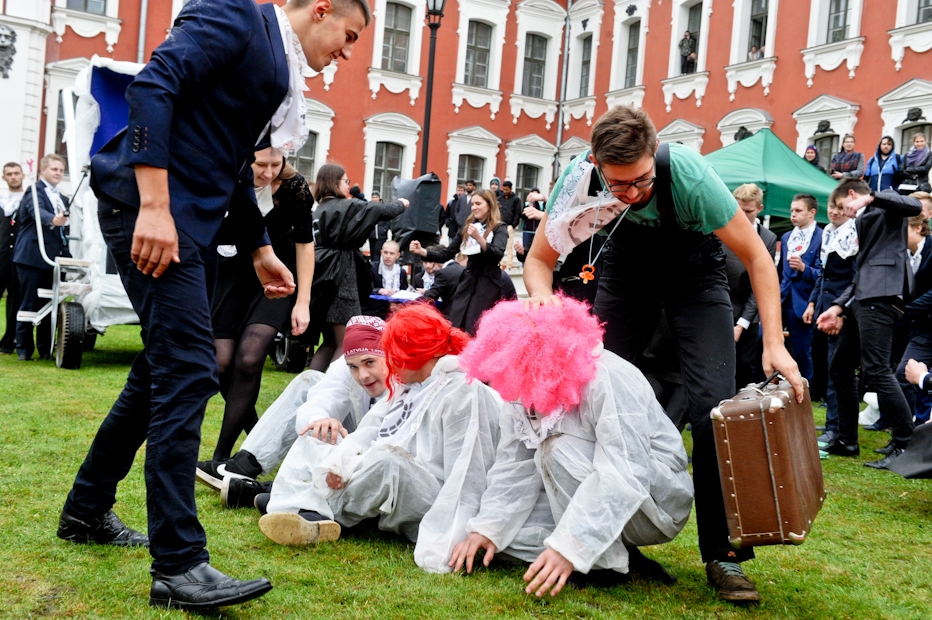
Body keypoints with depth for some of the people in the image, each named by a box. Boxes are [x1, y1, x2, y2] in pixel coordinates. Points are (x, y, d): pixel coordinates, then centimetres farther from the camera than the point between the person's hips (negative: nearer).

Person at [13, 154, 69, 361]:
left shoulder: (62, 199, 18)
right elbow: (38, 211, -27)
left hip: (53, 258, 7)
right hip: (32, 257, -7)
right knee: (29, 304, -1)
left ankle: (45, 348, 14)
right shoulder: (34, 191, -6)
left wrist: (66, 254, 11)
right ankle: (23, 348, 6)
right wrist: (53, 219, -47)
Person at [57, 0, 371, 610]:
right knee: (188, 370, -14)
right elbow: (153, 86, -19)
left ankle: (87, 510, 30)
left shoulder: (281, 73, 21)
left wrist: (261, 250, 26)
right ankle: (179, 565, -10)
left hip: (194, 219, 10)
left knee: (164, 370, 14)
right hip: (151, 206, -10)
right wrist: (154, 206, -26)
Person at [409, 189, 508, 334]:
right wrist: (422, 252, -5)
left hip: (488, 284, -5)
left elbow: (498, 255, -19)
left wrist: (479, 238, -33)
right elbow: (446, 254, 11)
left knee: (474, 331, -8)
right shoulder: (467, 227, 13)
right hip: (468, 281, 5)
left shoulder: (499, 228, -2)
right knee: (454, 326, 0)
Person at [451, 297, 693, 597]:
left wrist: (569, 547, -40)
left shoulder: (607, 379, -27)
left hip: (657, 502, -8)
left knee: (560, 451, -29)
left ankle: (608, 562, -14)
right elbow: (514, 468, -4)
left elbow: (624, 478, -34)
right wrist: (488, 528, -16)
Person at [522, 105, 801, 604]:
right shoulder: (579, 178, -27)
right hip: (626, 270, 3)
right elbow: (539, 259, -15)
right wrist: (542, 297, -39)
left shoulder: (688, 174, -35)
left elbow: (756, 256, -25)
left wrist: (774, 343, -32)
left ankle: (722, 554, -6)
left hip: (694, 274, -2)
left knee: (713, 406, -18)